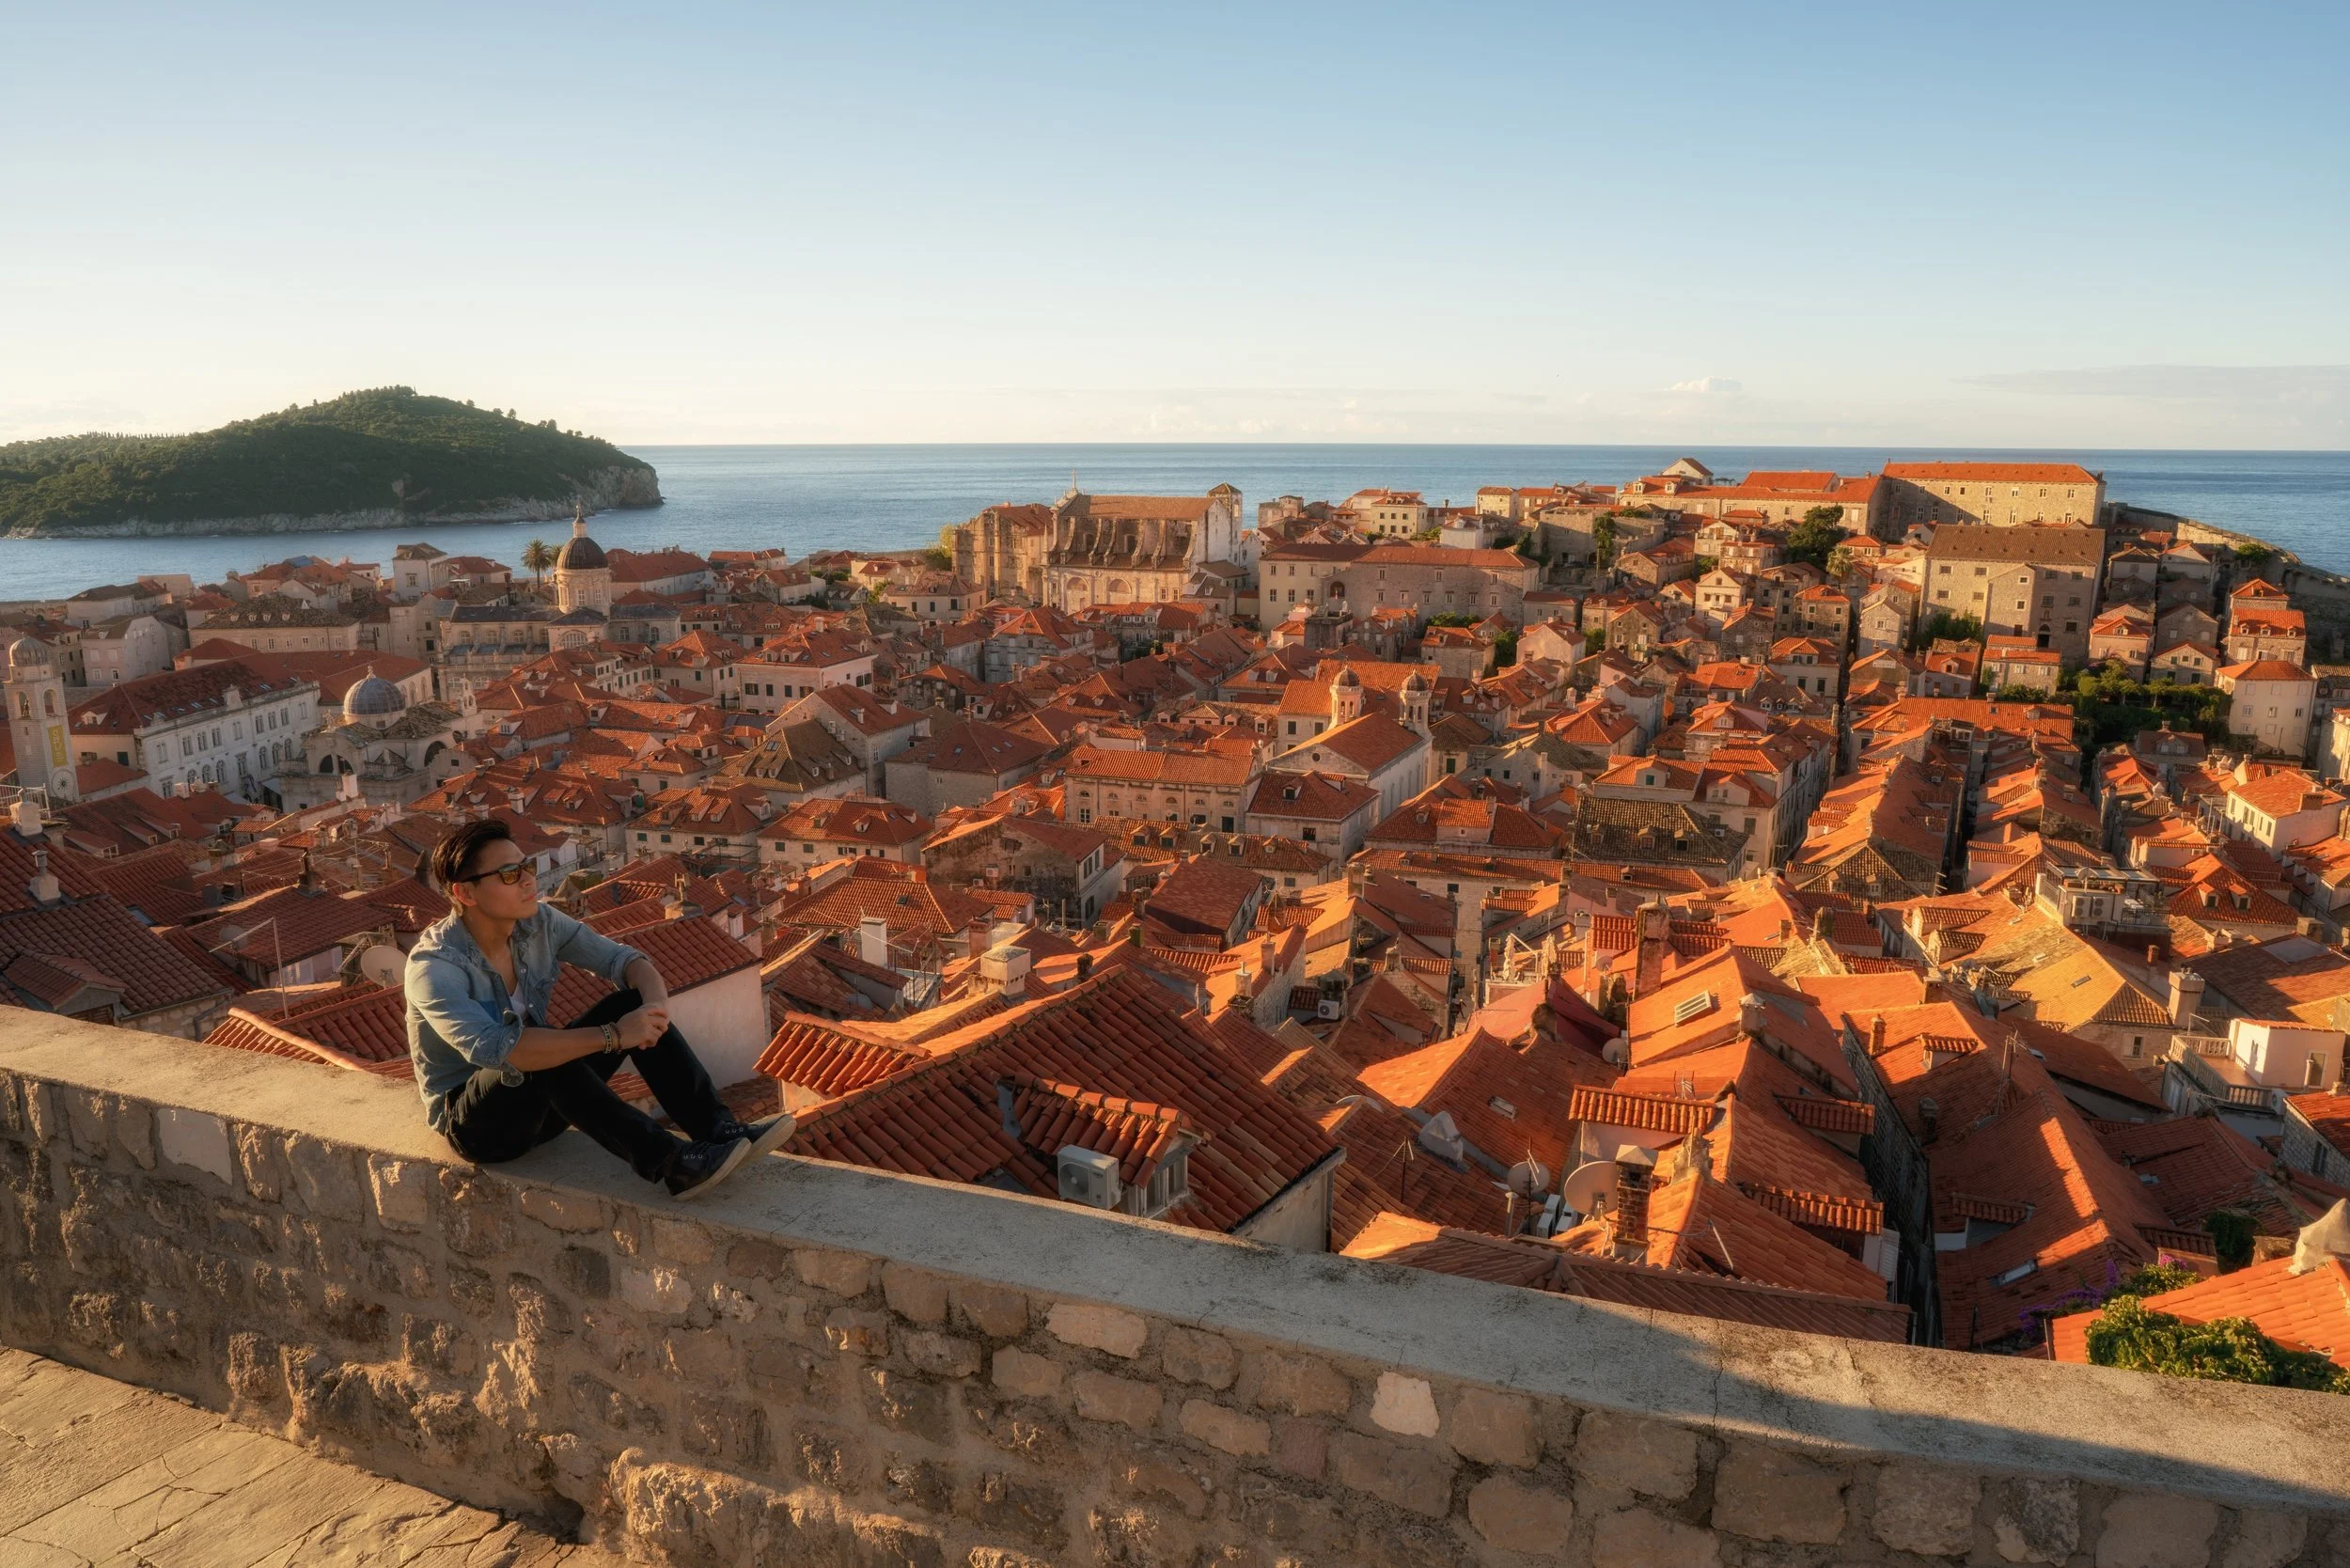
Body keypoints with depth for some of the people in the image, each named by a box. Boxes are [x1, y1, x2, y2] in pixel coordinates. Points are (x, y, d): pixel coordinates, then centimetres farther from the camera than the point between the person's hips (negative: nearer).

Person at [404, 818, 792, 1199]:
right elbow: (493, 1049, -41)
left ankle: (721, 1130, -23)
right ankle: (669, 1162, -39)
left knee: (633, 1003, -13)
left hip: (540, 1103, 7)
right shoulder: (433, 967, -25)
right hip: (473, 1123, -6)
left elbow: (623, 959, -3)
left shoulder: (537, 923, -5)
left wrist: (655, 1001, -27)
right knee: (539, 1051, -37)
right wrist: (613, 1036, -42)